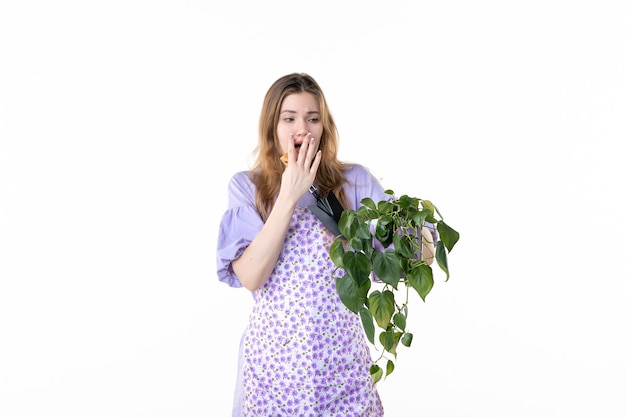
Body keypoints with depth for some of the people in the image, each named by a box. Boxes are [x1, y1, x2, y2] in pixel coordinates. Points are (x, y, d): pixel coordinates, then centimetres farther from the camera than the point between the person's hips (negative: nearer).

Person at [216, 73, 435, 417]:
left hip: (340, 354, 1)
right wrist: (289, 195, -17)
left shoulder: (355, 182, -2)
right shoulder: (247, 186, -2)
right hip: (273, 353, 0)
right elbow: (250, 276, -14)